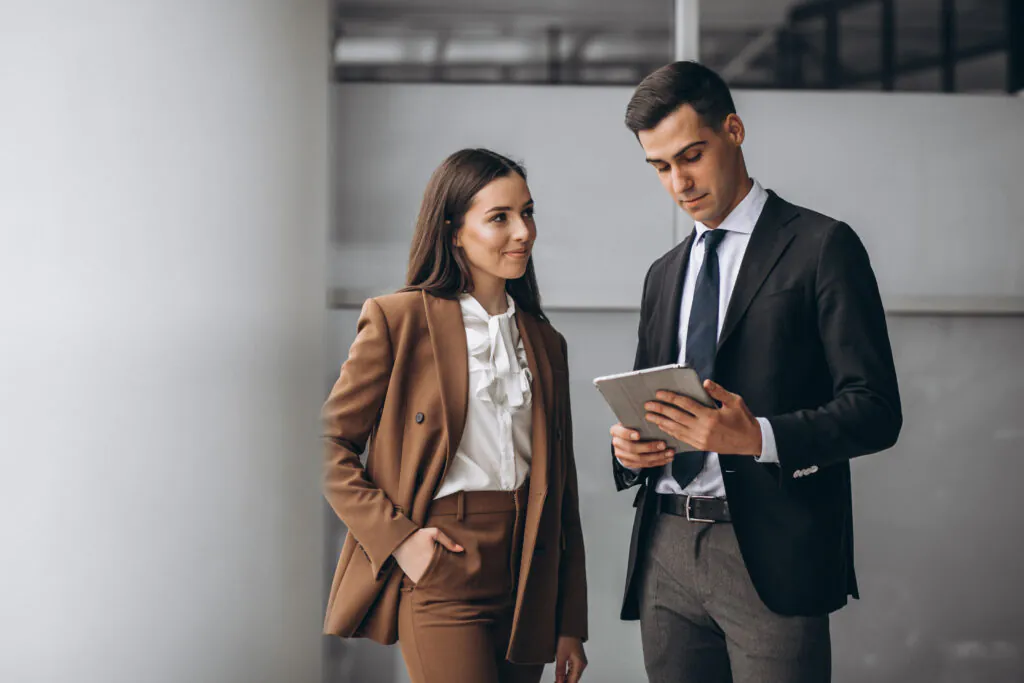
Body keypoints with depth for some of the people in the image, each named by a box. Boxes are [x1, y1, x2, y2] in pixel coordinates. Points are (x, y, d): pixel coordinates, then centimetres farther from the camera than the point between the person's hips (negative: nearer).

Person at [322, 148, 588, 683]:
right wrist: (396, 536, -11)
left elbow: (561, 488, 15)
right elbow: (329, 444, -1)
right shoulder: (399, 320, -1)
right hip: (442, 575, -5)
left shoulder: (544, 341, 15)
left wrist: (570, 625, 13)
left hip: (527, 576, 5)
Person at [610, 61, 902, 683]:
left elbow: (876, 409, -7)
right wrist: (628, 446, 2)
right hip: (666, 552, 6)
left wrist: (757, 436, -22)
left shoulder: (822, 247, 0)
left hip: (770, 554, -5)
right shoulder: (665, 275, 20)